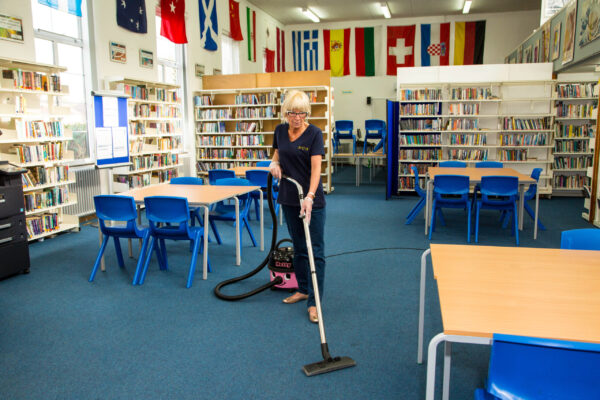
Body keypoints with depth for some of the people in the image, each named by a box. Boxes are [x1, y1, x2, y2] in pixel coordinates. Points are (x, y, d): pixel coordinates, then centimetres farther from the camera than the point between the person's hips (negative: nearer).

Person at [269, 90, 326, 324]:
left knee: (315, 250, -3)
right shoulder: (280, 131, 3)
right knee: (298, 247, 16)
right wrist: (274, 163, -5)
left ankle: (314, 302, 1)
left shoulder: (314, 133, -13)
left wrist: (310, 197, -35)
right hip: (289, 198, 5)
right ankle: (303, 289, 30)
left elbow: (316, 167, -22)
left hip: (311, 200, -5)